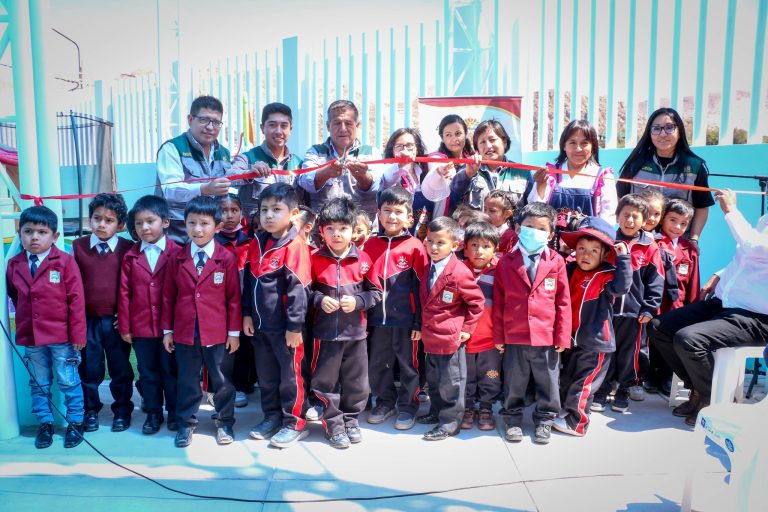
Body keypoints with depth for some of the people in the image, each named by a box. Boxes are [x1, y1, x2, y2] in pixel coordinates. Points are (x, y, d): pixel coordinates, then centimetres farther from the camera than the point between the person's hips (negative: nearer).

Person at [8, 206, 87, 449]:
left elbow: (76, 299, -10)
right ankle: (44, 424, 29)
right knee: (39, 384, 15)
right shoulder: (14, 264, 2)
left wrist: (78, 334, -11)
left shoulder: (65, 261, -10)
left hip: (61, 336, -4)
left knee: (68, 382, 7)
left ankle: (75, 423, 22)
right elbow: (14, 296, 17)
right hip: (30, 337, 4)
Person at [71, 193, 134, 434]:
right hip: (87, 319, 2)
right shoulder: (78, 246, 1)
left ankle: (122, 410, 26)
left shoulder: (127, 248, -5)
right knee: (89, 369, 14)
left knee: (120, 369, 10)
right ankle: (90, 410, 30)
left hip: (117, 319, -1)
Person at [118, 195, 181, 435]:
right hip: (140, 327, 3)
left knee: (171, 371, 10)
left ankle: (174, 413, 25)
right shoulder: (131, 257, 2)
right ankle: (153, 413, 28)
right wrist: (124, 327, 1)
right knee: (148, 372, 14)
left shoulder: (176, 253, -7)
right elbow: (124, 293, 2)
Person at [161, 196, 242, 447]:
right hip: (184, 333, 2)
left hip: (218, 333, -2)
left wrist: (234, 331, -4)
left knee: (222, 380, 11)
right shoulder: (177, 259, 0)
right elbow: (168, 296, 5)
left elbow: (234, 297, -4)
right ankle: (186, 423, 29)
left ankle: (224, 422, 27)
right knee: (187, 380, 14)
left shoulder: (226, 259, -7)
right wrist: (167, 330, 5)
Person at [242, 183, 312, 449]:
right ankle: (272, 416, 36)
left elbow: (298, 288, -18)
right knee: (265, 374, 19)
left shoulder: (295, 246, -16)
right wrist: (247, 314, 10)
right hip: (260, 324, 7)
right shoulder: (256, 244, 7)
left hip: (285, 326, -7)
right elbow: (248, 282, 13)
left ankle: (294, 423, 22)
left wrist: (295, 326, -17)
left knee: (290, 375, 7)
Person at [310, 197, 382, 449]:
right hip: (325, 331, -1)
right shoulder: (316, 260, -4)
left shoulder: (363, 259, -3)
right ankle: (334, 423, 24)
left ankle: (351, 418, 31)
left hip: (355, 331, 1)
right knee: (326, 380, 7)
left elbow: (376, 292, 4)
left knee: (356, 380, 11)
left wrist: (358, 301, -12)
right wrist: (319, 300, -14)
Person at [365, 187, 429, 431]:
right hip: (377, 320, 4)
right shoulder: (370, 245, 3)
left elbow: (421, 287, -6)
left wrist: (419, 322, -7)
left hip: (406, 320, -4)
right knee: (377, 366, 15)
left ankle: (407, 406, 27)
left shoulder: (415, 247, -8)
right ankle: (385, 402, 34)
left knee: (408, 365, 10)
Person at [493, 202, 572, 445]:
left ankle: (544, 419, 32)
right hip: (514, 336, 0)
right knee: (514, 382, 14)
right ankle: (513, 418, 32)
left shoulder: (556, 262, -3)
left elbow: (563, 302, -1)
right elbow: (498, 301, 0)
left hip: (547, 337, 0)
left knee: (547, 382, 14)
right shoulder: (506, 261, -2)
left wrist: (563, 336, -3)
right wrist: (498, 336, 0)